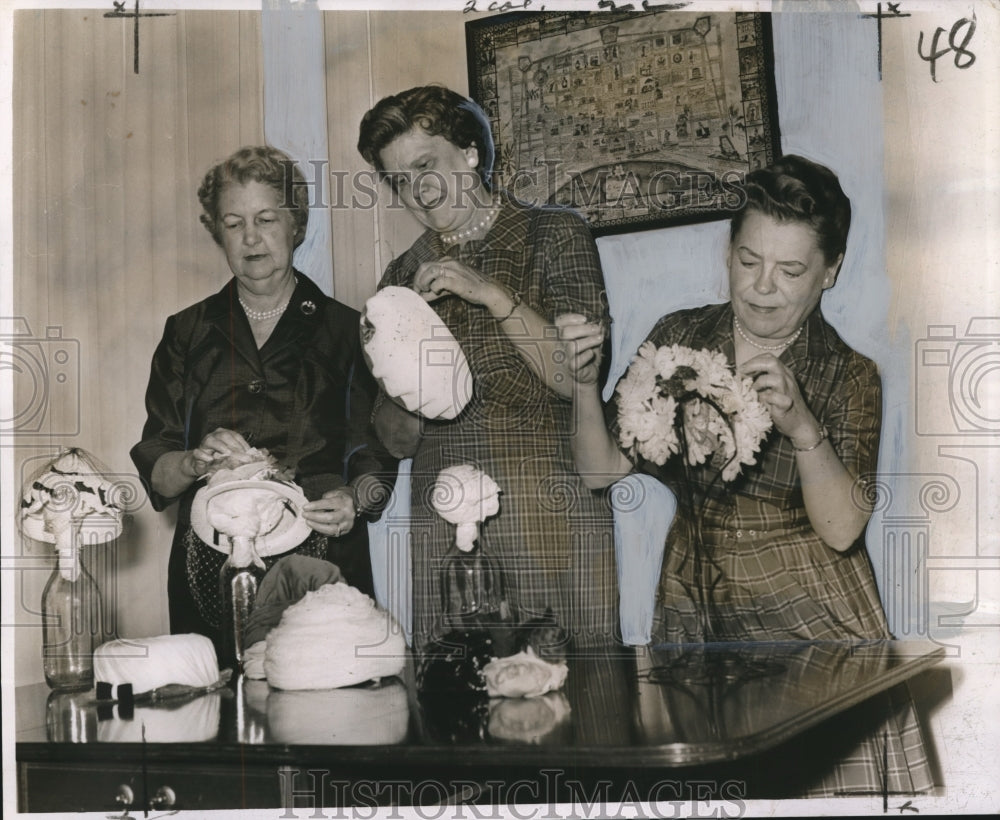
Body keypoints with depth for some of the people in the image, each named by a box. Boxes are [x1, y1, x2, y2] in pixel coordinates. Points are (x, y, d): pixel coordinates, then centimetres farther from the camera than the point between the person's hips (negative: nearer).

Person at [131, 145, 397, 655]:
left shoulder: (347, 331, 8)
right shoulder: (187, 334, 12)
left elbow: (376, 464, 4)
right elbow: (155, 474, 6)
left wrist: (354, 499, -16)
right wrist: (196, 462, -15)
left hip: (322, 569, -1)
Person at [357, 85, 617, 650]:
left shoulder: (553, 235, 6)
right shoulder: (404, 276, 16)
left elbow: (576, 377, -5)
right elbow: (398, 442, 15)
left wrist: (494, 295, -12)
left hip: (550, 514, -3)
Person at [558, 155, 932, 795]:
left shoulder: (850, 377, -3)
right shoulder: (679, 338, 2)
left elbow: (841, 529, -15)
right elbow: (601, 469, -2)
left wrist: (802, 426, -30)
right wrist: (586, 383, -19)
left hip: (810, 623, -1)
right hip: (698, 619, 2)